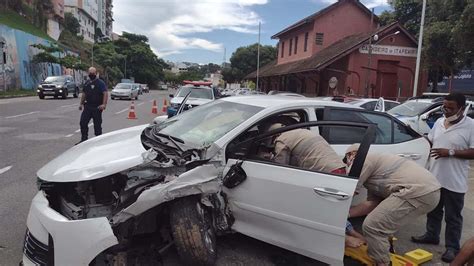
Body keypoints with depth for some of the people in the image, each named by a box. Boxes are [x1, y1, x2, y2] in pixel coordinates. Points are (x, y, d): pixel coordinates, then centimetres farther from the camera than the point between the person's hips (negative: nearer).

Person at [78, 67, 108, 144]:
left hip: (97, 107, -6)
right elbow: (84, 94, 24)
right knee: (83, 122, 4)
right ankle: (84, 139, 15)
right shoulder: (87, 83, 15)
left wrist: (104, 104, -26)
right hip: (87, 106, 6)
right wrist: (81, 103, 20)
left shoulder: (100, 83, -6)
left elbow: (105, 94, -16)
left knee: (97, 124, 1)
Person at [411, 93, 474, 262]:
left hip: (455, 182, -6)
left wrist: (451, 152, -23)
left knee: (453, 217, 6)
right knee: (433, 210, 21)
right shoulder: (439, 122, 7)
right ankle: (431, 235, 38)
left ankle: (452, 247, 19)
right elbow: (430, 142, 19)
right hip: (434, 177, 6)